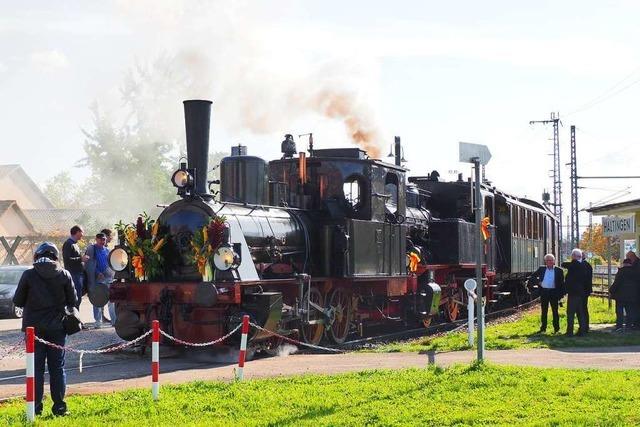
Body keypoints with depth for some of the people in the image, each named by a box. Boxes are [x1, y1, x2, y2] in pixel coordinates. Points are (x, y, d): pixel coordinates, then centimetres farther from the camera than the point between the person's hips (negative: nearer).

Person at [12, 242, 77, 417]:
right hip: (57, 327, 1)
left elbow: (17, 301, -1)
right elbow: (73, 301, 2)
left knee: (36, 367, 6)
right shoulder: (64, 275, -3)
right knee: (57, 367, 7)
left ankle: (36, 407, 4)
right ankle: (59, 406, 6)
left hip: (34, 328, -1)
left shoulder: (29, 275, -6)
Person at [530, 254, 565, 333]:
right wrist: (538, 281, 3)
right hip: (544, 292, 2)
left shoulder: (559, 270, 1)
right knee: (544, 311, 8)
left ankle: (556, 328, 8)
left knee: (555, 311, 2)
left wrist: (561, 294, -6)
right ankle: (543, 328, 14)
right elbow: (534, 276, 20)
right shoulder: (541, 269, 8)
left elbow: (562, 283, 1)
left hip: (554, 292, -2)